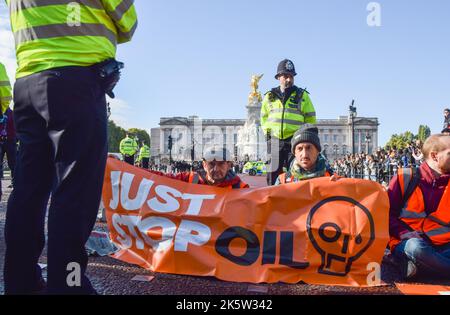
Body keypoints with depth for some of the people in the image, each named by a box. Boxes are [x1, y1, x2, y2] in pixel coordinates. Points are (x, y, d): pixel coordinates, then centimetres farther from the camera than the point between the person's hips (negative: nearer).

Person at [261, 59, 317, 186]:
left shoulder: (302, 95, 6)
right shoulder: (269, 96, 11)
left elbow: (311, 119, 9)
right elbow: (264, 117, 22)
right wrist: (267, 131, 13)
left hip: (295, 140, -2)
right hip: (275, 140, 2)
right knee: (273, 173, 4)